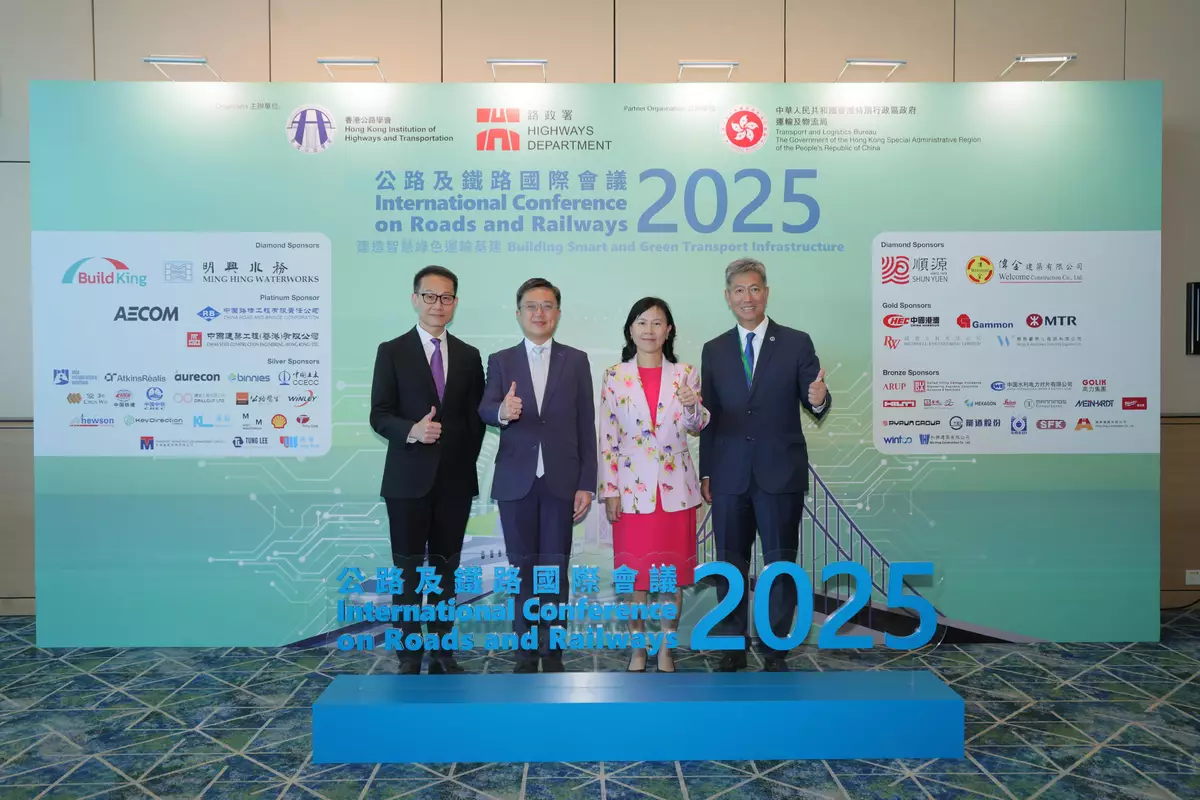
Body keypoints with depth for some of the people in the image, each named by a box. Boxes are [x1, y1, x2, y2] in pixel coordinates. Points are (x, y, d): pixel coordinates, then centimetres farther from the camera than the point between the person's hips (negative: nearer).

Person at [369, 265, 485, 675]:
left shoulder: (469, 356, 9)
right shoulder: (392, 351, 0)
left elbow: (475, 417, 11)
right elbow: (379, 415, -5)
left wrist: (467, 462, 3)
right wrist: (412, 430, -23)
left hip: (455, 479, 3)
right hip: (409, 479, -3)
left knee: (446, 567, 11)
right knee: (408, 570, 3)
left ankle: (442, 650, 22)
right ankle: (409, 656, 14)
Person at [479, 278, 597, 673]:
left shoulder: (576, 360, 5)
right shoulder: (501, 361, 5)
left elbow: (586, 425, 2)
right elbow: (485, 409, -11)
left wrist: (586, 483, -4)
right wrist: (502, 411, -35)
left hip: (561, 480, 0)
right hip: (516, 481, 1)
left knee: (555, 568, 5)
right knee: (523, 567, 9)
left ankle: (552, 652, 18)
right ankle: (526, 652, 21)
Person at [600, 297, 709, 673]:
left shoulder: (685, 374, 2)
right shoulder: (614, 376, 0)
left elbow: (695, 428, 1)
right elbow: (607, 438, 0)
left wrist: (692, 406, -21)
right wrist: (610, 490, -4)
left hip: (675, 487, 1)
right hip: (632, 487, -1)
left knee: (674, 571, 8)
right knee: (635, 572, 6)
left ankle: (666, 648, 23)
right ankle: (638, 648, 22)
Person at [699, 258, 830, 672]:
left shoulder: (797, 343, 1)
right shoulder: (714, 350, 8)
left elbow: (813, 402, -2)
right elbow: (709, 417, 9)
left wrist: (819, 399, -26)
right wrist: (705, 473, 7)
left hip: (781, 475, -2)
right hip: (729, 477, 2)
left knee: (781, 565, 5)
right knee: (730, 565, 10)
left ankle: (775, 650, 19)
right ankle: (732, 649, 24)